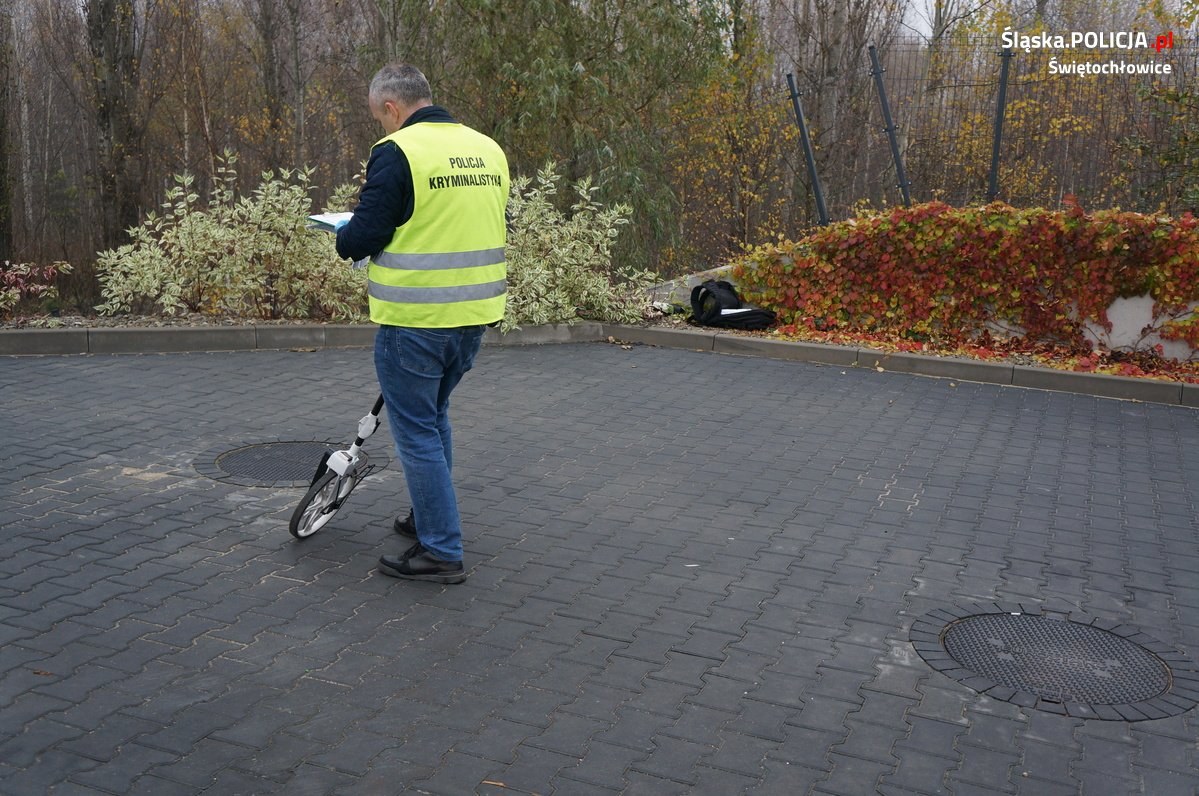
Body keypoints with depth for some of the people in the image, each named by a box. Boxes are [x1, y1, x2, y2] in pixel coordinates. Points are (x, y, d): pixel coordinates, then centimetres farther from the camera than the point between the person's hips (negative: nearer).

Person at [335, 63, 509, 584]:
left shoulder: (397, 152, -13)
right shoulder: (488, 149, 10)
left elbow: (364, 235, -14)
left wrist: (344, 239, 8)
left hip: (415, 321, -7)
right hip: (475, 313, 8)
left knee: (417, 432, 3)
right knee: (434, 417, 24)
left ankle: (440, 551, 8)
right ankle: (429, 519, 37)